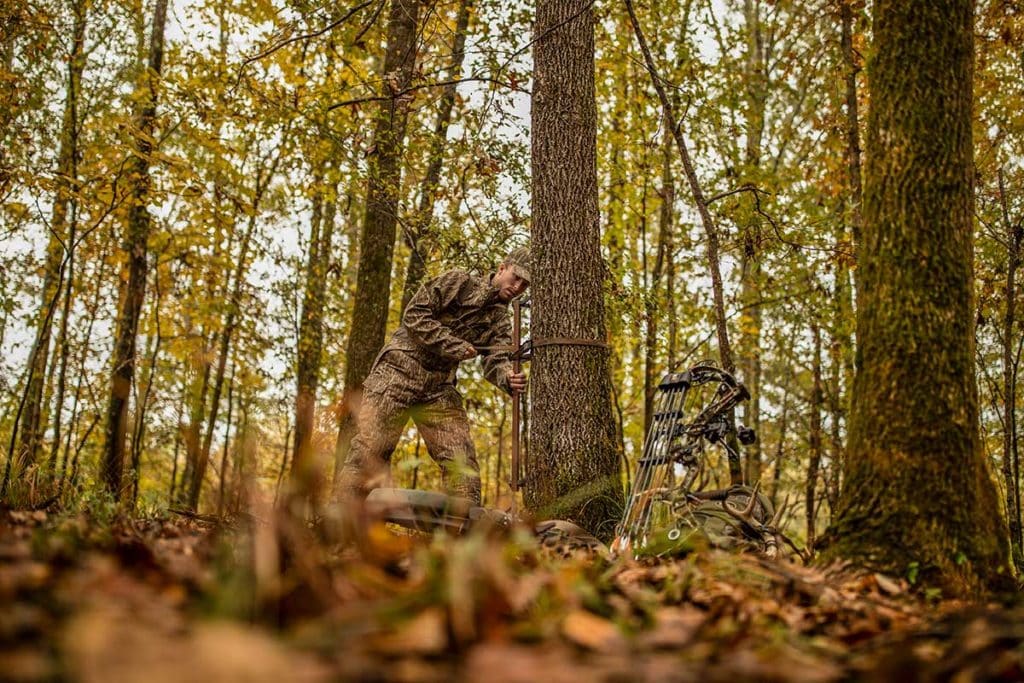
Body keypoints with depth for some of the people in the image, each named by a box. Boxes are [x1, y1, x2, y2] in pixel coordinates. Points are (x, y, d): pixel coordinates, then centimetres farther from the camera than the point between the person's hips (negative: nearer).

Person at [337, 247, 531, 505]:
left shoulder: (500, 323, 12)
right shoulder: (458, 282, -2)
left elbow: (496, 361, -5)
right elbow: (414, 314, -9)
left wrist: (508, 379, -28)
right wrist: (453, 345, -16)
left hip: (440, 388, 5)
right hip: (399, 372, -5)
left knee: (461, 458, -3)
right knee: (370, 448, -9)